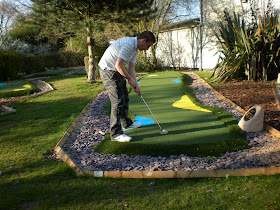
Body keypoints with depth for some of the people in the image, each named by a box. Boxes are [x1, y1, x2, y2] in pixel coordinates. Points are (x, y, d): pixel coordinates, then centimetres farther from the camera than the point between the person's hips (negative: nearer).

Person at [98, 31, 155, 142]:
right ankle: (116, 133, -7)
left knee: (124, 98, 19)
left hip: (116, 72, 11)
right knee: (118, 100, -12)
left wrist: (135, 85, -1)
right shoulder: (128, 44, -24)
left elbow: (131, 69, 10)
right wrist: (129, 79, -15)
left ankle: (127, 124, 36)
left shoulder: (135, 48, 9)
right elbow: (119, 65, -29)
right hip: (108, 70, -10)